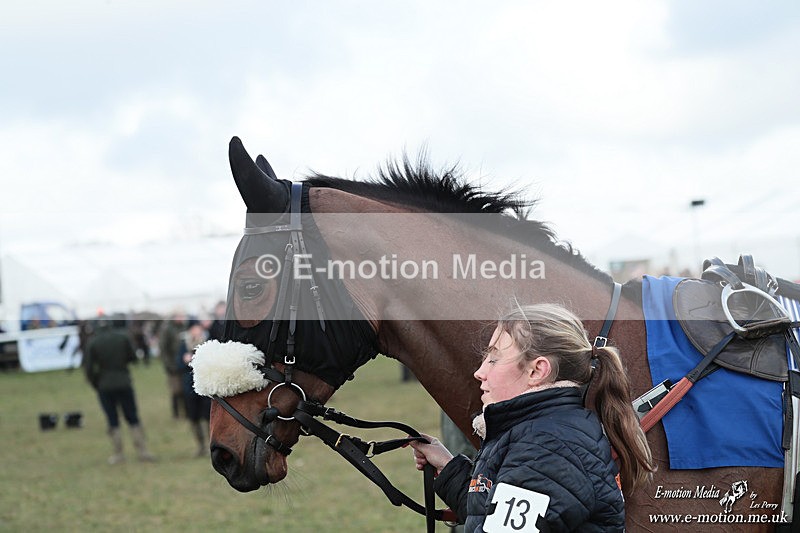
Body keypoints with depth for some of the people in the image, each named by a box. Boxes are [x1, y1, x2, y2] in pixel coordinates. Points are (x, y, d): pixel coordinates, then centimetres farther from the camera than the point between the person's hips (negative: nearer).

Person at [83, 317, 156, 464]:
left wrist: (96, 385, 7)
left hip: (104, 386, 0)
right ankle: (142, 451, 6)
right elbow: (132, 357, 3)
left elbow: (88, 368, -5)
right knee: (133, 418, 8)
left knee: (113, 421, 7)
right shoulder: (123, 336, -6)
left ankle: (118, 453, 7)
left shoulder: (93, 342, -5)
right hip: (124, 383, 0)